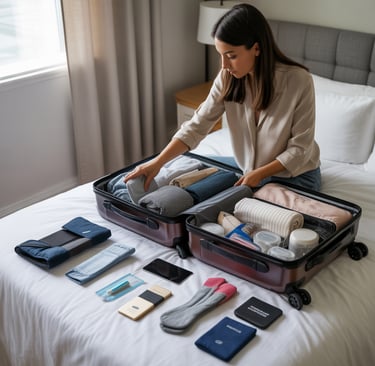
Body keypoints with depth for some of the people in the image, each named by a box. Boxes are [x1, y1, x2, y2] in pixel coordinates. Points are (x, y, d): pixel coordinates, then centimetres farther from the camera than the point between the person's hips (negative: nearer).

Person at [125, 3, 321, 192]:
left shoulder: (299, 81, -26)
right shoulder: (228, 78, -12)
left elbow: (300, 149, -19)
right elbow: (198, 125, -13)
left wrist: (259, 174, -24)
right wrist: (157, 162, -23)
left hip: (295, 177, -4)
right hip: (250, 172, 4)